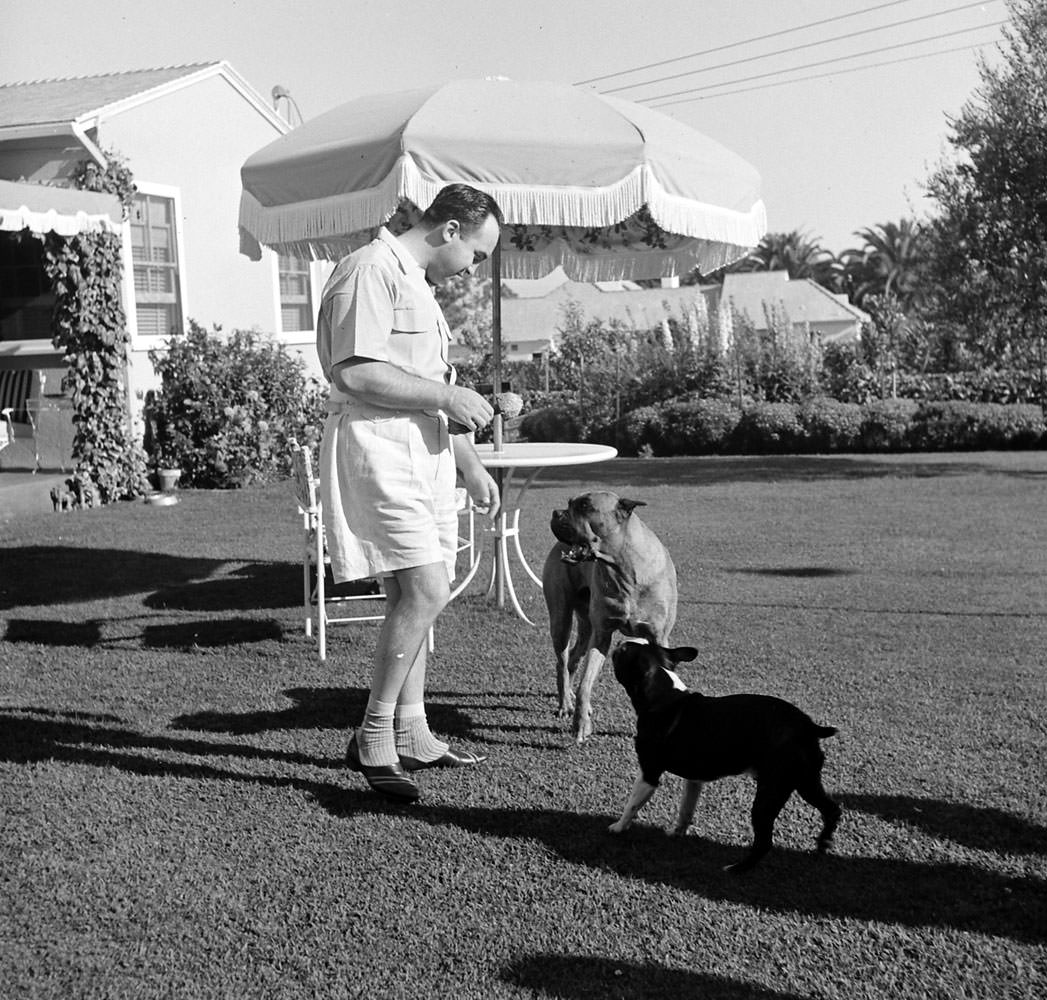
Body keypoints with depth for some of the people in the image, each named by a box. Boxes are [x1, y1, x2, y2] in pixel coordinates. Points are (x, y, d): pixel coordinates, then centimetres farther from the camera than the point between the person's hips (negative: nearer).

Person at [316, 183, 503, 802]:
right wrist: (446, 396, -14)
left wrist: (470, 464, 26)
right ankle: (373, 738, -5)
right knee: (425, 590, -16)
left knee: (412, 595, 11)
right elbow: (354, 373, -22)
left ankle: (411, 736, 19)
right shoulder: (371, 271, -10)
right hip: (376, 448, -10)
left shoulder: (419, 286, 23)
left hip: (422, 452, 10)